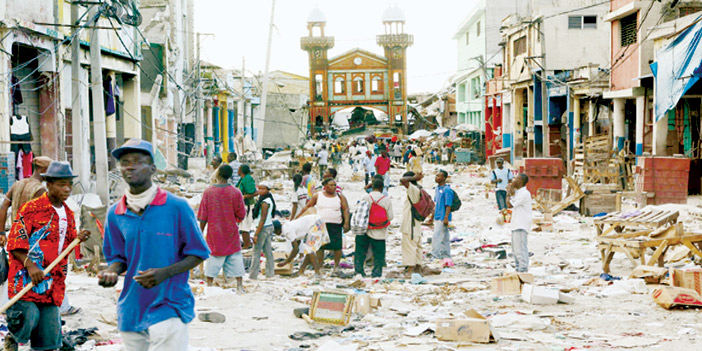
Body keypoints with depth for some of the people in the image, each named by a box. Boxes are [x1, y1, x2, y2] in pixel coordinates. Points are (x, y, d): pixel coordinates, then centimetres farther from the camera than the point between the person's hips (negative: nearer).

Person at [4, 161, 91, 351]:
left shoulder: (68, 214, 15)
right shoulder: (32, 208, -6)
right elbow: (15, 243, -10)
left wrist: (77, 239, 2)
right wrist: (30, 265, -22)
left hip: (52, 281, 6)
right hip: (26, 278, -6)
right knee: (28, 318, -20)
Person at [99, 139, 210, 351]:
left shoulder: (176, 207, -6)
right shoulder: (115, 214, 6)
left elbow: (197, 254, -1)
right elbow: (118, 258, 15)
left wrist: (165, 273, -17)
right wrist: (111, 272, -9)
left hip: (169, 308, -4)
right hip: (131, 310, 4)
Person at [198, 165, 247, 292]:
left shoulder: (208, 192, -8)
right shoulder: (236, 192, -8)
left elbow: (203, 217, -3)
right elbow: (241, 215, -4)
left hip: (214, 234, 0)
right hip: (231, 234, 0)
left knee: (212, 262, 8)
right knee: (235, 258, 8)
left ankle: (209, 286, 10)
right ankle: (240, 286, 9)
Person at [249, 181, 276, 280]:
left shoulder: (265, 203, -19)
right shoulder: (269, 199, 9)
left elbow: (262, 220, -22)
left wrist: (256, 234, -22)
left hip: (264, 228, -10)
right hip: (269, 226, 10)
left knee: (256, 252, -4)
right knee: (268, 251, 11)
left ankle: (253, 275, -2)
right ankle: (270, 273, 14)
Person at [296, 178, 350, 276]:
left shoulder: (340, 197, 6)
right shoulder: (318, 196, 7)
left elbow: (346, 210, 0)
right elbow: (307, 207, 13)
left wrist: (346, 223, -12)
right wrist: (298, 217, 12)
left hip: (335, 225, 0)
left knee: (337, 246, -3)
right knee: (320, 246, -1)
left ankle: (336, 266, 13)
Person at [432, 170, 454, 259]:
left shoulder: (447, 190, -15)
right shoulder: (437, 188, 12)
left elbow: (448, 205, -17)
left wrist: (446, 218, -21)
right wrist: (432, 216, 22)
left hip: (443, 218, -9)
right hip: (437, 217, 9)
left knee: (437, 237, -10)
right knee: (445, 238, 13)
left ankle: (436, 255, -6)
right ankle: (446, 256, 19)